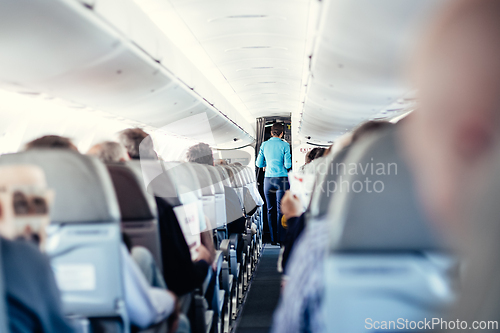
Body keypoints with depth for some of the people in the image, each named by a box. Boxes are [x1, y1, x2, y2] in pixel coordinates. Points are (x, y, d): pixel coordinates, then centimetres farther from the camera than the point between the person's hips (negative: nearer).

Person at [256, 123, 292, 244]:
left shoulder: (264, 145, 6)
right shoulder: (284, 145, -5)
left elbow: (259, 164, 10)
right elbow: (288, 165, -9)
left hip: (268, 179, 3)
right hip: (281, 179, -3)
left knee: (270, 210, 9)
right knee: (281, 210, 0)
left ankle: (273, 238, 10)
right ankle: (281, 238, -1)